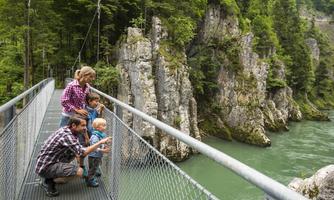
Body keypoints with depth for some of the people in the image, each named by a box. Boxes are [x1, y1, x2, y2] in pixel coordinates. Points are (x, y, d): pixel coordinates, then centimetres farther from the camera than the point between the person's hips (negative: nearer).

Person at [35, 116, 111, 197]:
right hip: (45, 167, -10)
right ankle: (49, 182, -3)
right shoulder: (66, 136, -23)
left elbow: (78, 150, 13)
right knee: (79, 172, -21)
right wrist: (100, 142, -23)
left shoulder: (65, 130, 4)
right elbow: (83, 153, -27)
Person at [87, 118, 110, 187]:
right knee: (93, 168, 5)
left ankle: (91, 178, 38)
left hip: (98, 156, 9)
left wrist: (105, 147, 2)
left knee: (95, 168, 22)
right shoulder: (95, 136, -26)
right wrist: (103, 151, -33)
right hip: (94, 156, -9)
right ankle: (90, 181, 18)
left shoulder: (102, 135, 4)